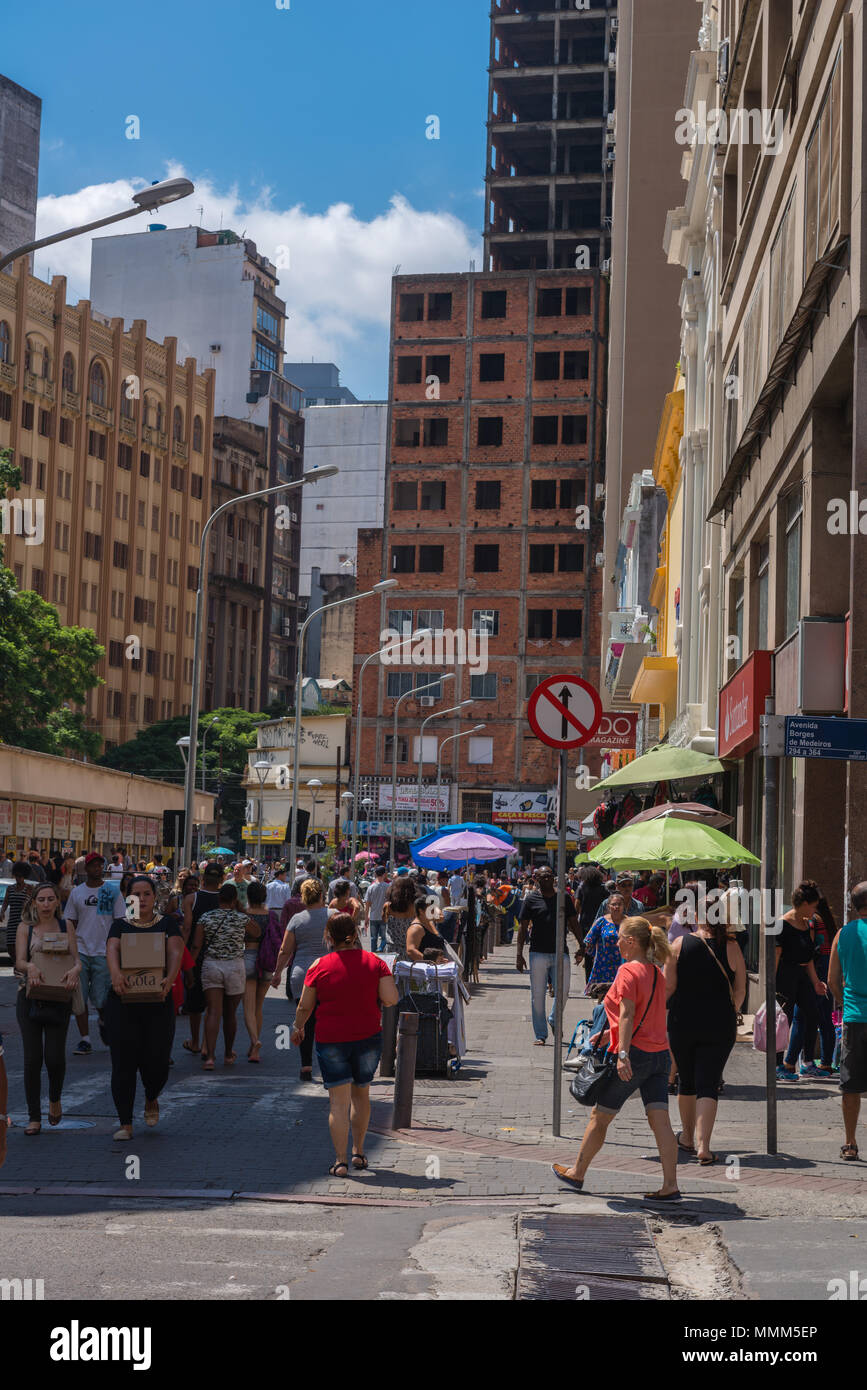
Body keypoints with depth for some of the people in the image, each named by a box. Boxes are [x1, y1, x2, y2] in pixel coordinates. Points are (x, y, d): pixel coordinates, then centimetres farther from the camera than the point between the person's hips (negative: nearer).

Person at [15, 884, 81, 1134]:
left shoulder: (66, 927, 7)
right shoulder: (25, 928, 4)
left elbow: (76, 959, -1)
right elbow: (19, 961, -6)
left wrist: (75, 970, -25)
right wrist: (30, 967, -29)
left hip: (59, 998, 0)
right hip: (30, 996, 0)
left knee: (54, 1056, -7)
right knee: (32, 1057, -3)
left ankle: (55, 1099, 24)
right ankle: (34, 1117, 7)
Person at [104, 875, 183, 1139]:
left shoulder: (168, 925, 7)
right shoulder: (120, 925, 8)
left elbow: (176, 952, -9)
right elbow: (112, 949, -10)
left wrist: (170, 978, -30)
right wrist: (115, 973, -32)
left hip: (158, 1002, 0)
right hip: (122, 1002, 0)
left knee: (157, 1062, 0)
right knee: (123, 1063, -3)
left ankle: (151, 1100, 33)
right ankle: (125, 1122, 6)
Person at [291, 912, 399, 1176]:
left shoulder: (320, 966, -6)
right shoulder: (374, 962, -3)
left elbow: (305, 1007, 0)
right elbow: (391, 999, -9)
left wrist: (297, 1027, 19)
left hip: (330, 1040, -2)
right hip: (368, 1036, 2)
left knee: (338, 1101, 0)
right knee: (361, 1094, 19)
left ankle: (340, 1161, -3)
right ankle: (358, 1153, 27)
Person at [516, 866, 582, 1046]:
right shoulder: (531, 899, 2)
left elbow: (573, 923, 13)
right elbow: (522, 927, 3)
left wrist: (580, 947, 5)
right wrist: (519, 955, -3)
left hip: (560, 952, 1)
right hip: (538, 953, -1)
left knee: (563, 991, -2)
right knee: (537, 995, 1)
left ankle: (554, 1020, 27)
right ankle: (540, 1035, 9)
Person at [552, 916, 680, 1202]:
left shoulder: (628, 970, -11)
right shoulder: (656, 973, 13)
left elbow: (627, 1015, -20)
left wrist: (622, 1055, -25)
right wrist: (609, 1033, 26)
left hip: (634, 1054, -7)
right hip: (660, 1054, 7)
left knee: (599, 1117, 9)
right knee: (660, 1120, 1)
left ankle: (576, 1174, 23)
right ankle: (670, 1186, -7)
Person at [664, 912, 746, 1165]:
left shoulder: (680, 944, -6)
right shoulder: (731, 948, -4)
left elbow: (668, 987, -7)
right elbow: (740, 990, 1)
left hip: (683, 1022, 1)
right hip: (719, 1026, 0)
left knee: (686, 1080, 18)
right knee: (708, 1085, 1)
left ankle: (687, 1138, 34)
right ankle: (703, 1146, -13)